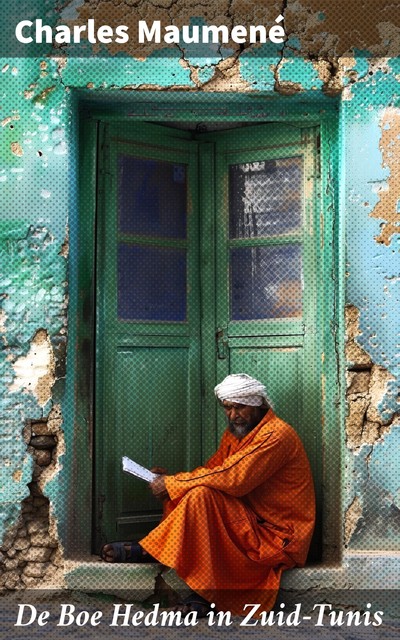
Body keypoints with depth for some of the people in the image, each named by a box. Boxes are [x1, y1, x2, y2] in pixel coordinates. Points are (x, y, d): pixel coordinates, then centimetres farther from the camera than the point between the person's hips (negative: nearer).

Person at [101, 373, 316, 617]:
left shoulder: (277, 434, -16)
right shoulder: (236, 433, 14)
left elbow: (233, 478, -26)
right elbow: (212, 470, 8)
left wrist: (174, 484, -20)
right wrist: (172, 480, -10)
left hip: (278, 537, -9)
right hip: (250, 522, 9)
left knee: (202, 496, -25)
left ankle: (148, 551, -11)